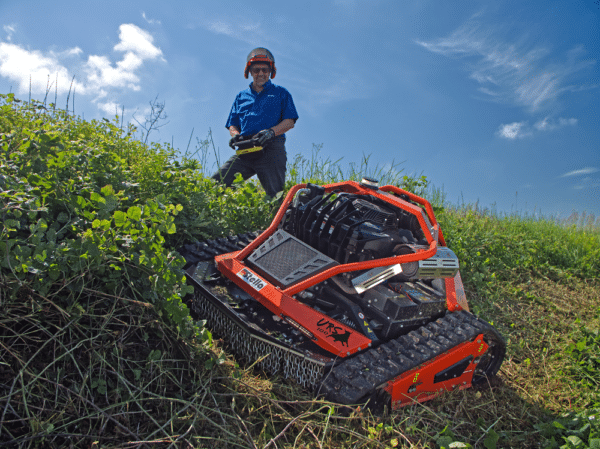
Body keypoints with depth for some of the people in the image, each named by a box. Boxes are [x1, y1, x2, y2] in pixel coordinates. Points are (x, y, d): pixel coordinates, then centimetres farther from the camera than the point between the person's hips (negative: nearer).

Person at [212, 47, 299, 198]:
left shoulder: (281, 93, 17)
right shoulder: (241, 97, 27)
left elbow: (290, 121, 5)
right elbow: (232, 125, 23)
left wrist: (272, 131, -15)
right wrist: (235, 134, -3)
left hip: (271, 149, -3)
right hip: (245, 151, 3)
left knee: (276, 195, -15)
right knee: (216, 183, -14)